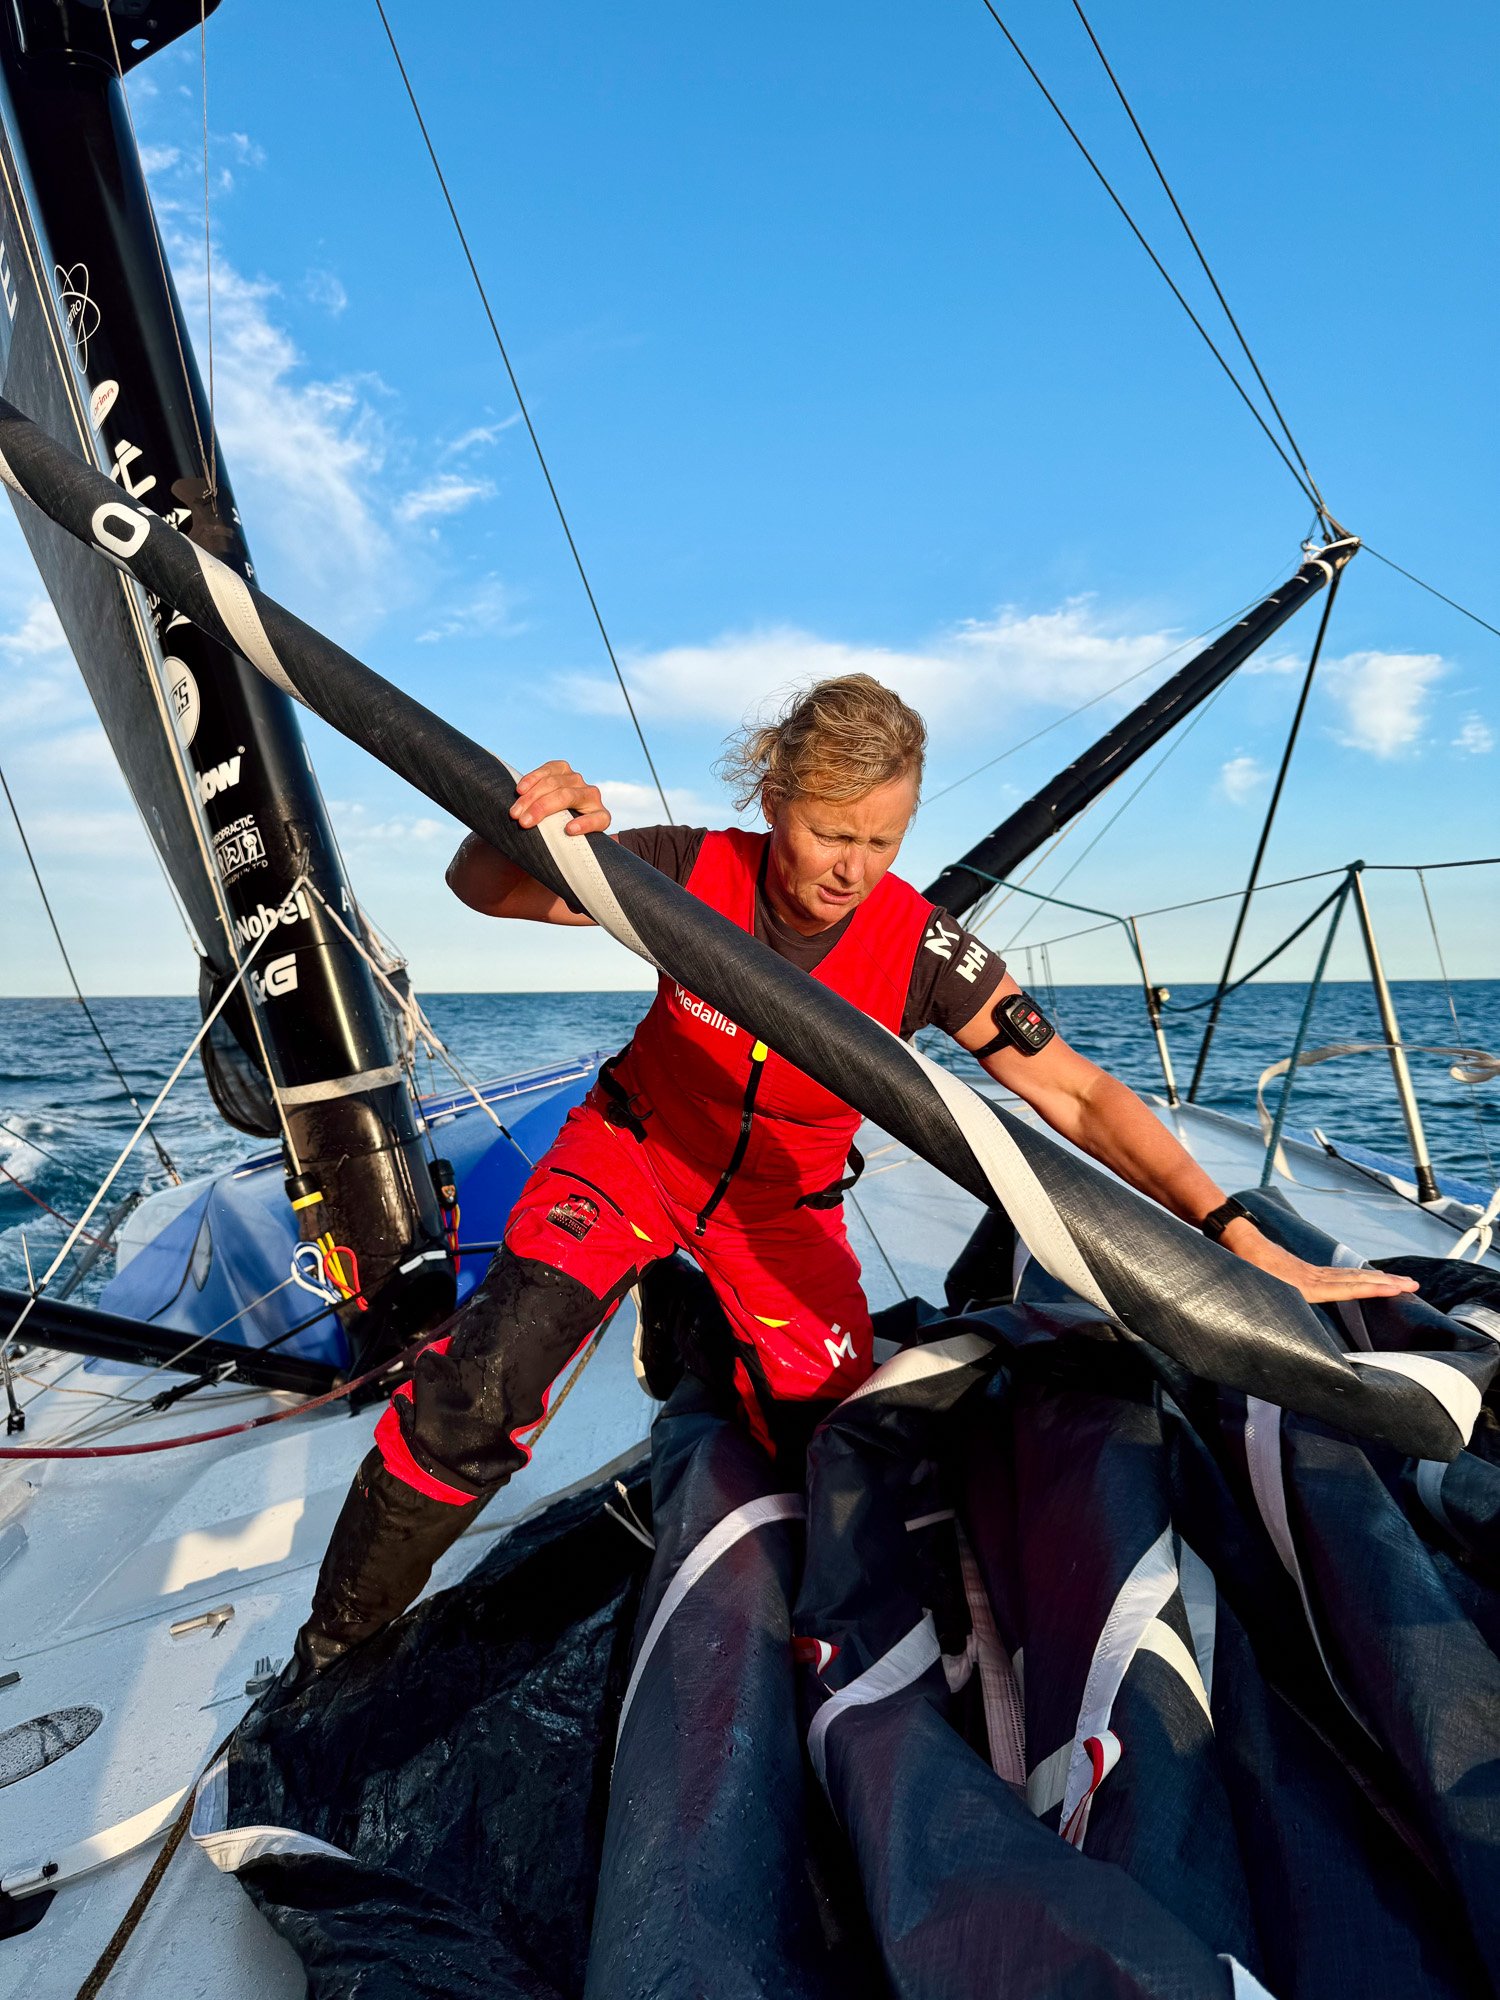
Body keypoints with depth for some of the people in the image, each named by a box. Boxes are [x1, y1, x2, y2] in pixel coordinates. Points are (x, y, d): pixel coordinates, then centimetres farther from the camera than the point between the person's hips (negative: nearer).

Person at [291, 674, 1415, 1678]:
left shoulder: (921, 950, -24)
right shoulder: (693, 873, -23)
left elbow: (1077, 1094, -25)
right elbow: (483, 889, -19)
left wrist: (1236, 1233, -35)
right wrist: (524, 828, -42)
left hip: (782, 1204, 2)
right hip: (635, 1150, -1)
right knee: (479, 1392, -20)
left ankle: (707, 1311, 39)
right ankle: (331, 1663, 10)